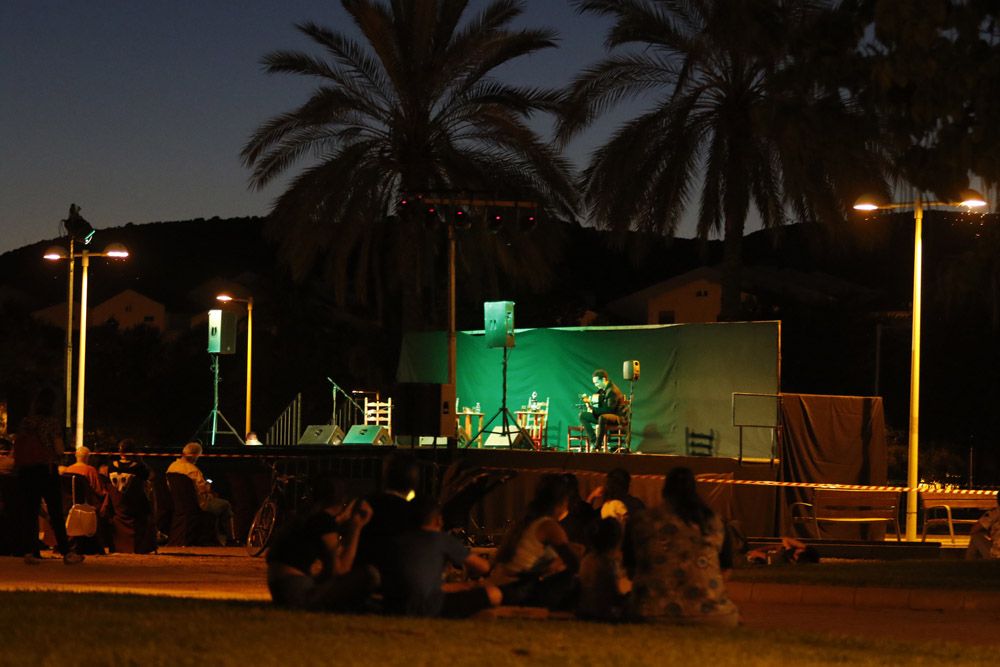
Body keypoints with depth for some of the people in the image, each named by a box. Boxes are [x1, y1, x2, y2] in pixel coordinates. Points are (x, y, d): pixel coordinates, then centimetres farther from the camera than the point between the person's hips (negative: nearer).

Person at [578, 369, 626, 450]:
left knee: (602, 418, -42)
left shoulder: (612, 391, -19)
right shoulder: (602, 389, 9)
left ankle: (597, 446, -36)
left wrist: (593, 410, -23)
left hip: (616, 417, -9)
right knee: (582, 415, -4)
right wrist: (590, 404, 0)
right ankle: (593, 441, -16)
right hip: (603, 415, 9)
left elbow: (609, 409, -24)